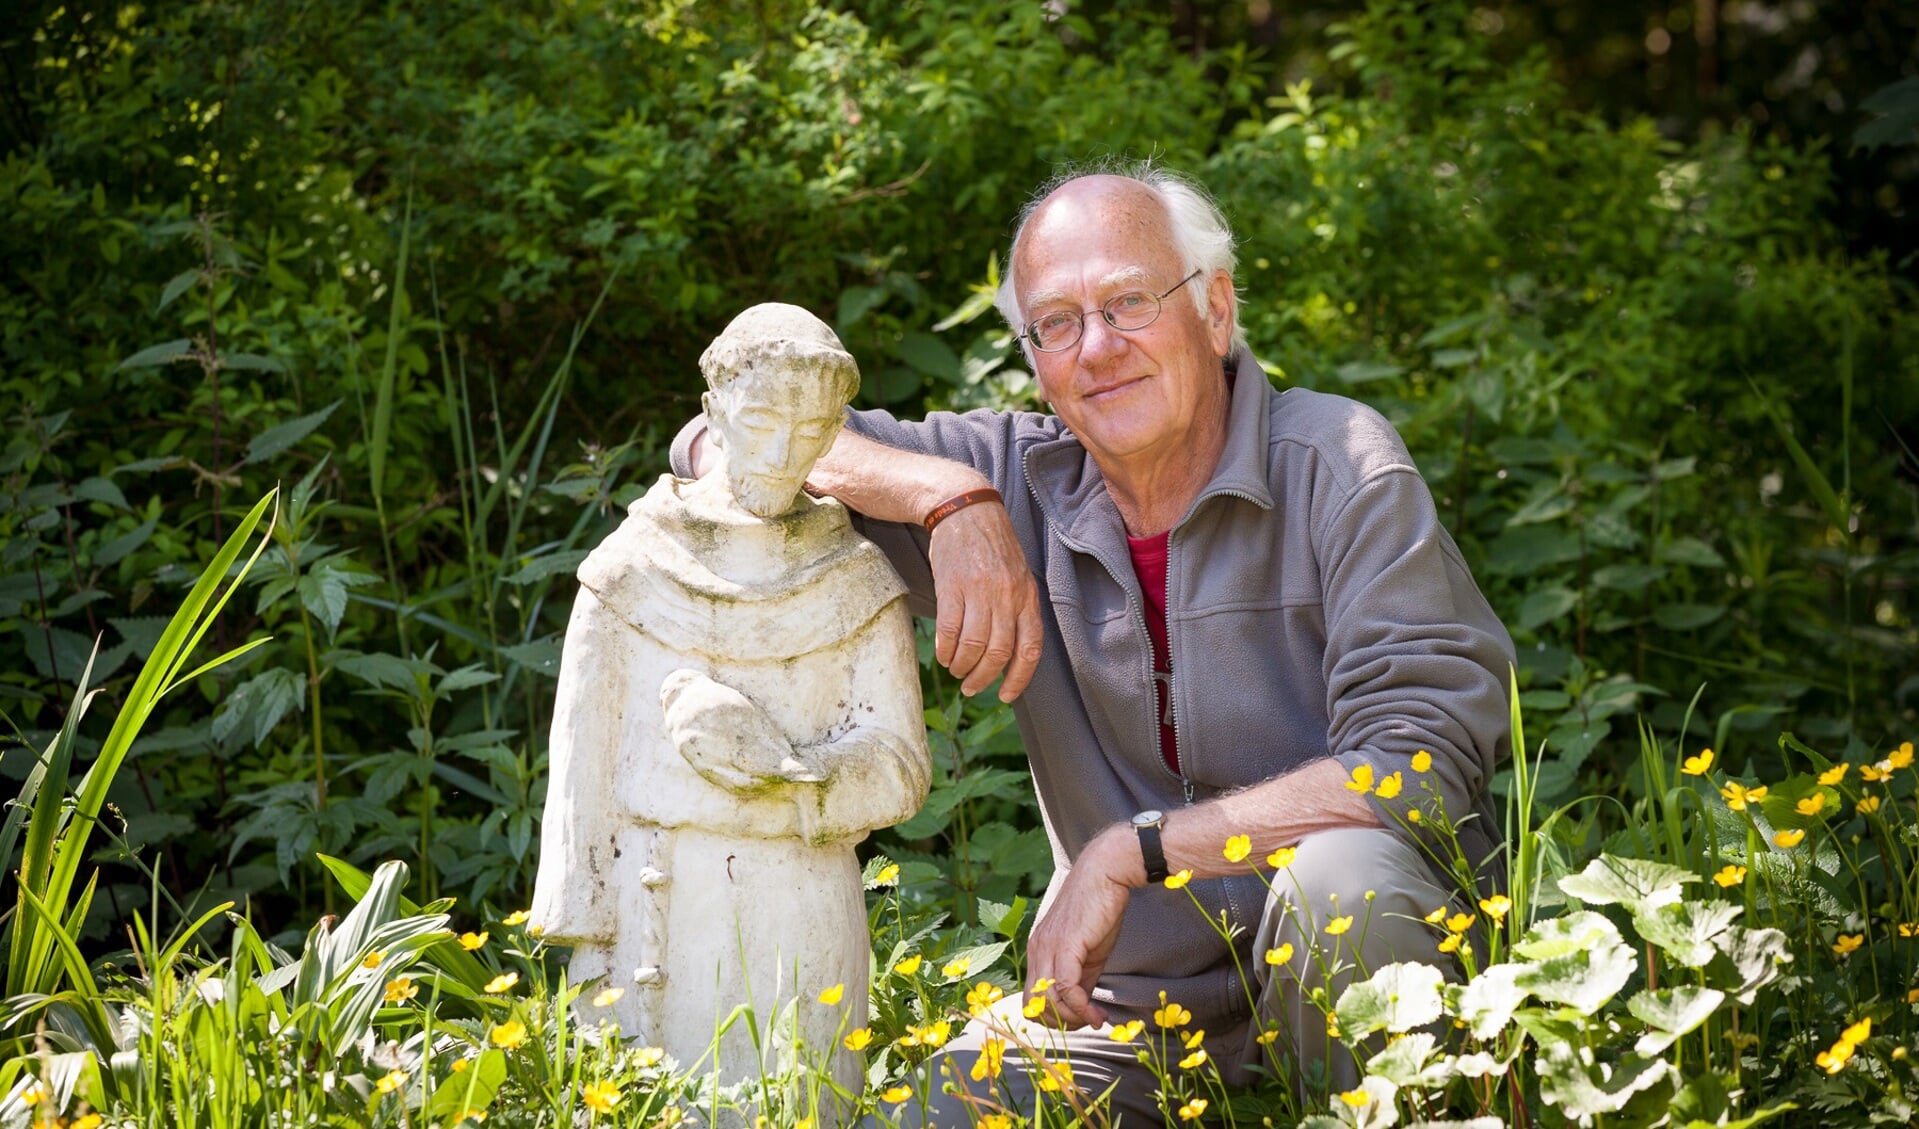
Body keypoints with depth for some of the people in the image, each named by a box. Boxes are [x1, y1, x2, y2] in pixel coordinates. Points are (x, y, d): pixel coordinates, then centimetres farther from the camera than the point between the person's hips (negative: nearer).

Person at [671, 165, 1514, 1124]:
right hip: (1127, 990, 3)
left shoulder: (1338, 465, -10)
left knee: (1342, 875, -35)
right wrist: (949, 497, -15)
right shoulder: (1019, 480, 2)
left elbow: (1422, 760, -20)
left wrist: (1130, 852, -20)